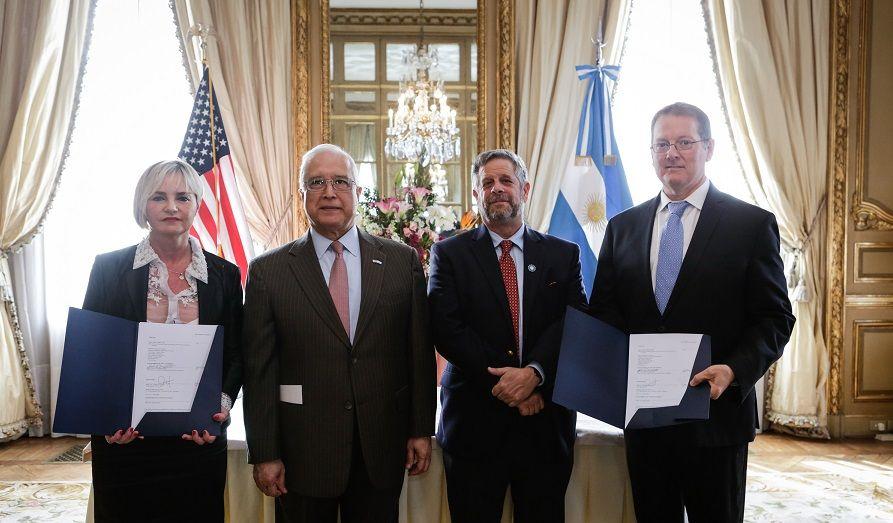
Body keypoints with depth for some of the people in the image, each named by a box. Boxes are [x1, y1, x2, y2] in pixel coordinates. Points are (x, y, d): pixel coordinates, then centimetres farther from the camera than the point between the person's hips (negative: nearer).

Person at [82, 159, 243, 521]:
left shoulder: (225, 274, 2)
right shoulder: (109, 268, 0)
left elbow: (235, 355, 5)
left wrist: (222, 405, -12)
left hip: (198, 441, 1)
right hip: (122, 440, 0)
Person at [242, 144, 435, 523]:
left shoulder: (403, 261, 1)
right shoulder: (268, 271, -2)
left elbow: (420, 352, 2)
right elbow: (259, 370, -3)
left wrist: (422, 430, 2)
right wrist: (264, 454, -3)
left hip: (383, 447, 1)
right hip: (303, 451, -1)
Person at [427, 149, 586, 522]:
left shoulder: (564, 255, 8)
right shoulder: (449, 254, 3)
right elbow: (446, 331, -8)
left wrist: (534, 373, -19)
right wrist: (503, 381, -14)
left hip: (546, 425, 2)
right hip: (474, 424, -1)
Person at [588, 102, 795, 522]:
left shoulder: (752, 224, -3)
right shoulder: (622, 227, 7)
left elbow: (774, 318, -4)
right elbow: (602, 310, 9)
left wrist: (735, 370, -20)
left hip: (717, 413, -3)